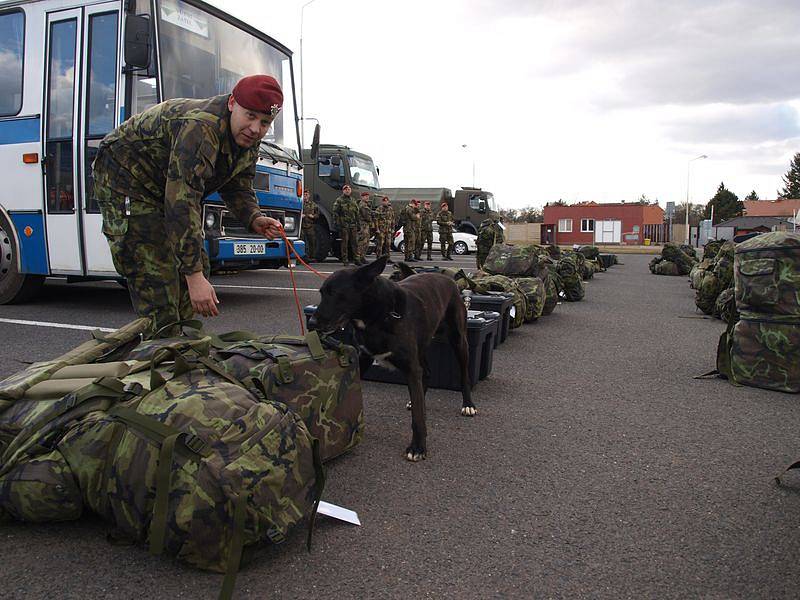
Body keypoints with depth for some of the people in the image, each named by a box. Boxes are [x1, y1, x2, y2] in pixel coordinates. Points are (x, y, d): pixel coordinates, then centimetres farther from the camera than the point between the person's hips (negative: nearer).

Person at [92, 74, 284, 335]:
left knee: (197, 266, 6)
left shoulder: (249, 138, -7)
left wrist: (254, 219, -20)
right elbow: (182, 203, -42)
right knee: (155, 278, -17)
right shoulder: (200, 128, -36)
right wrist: (194, 276, -44)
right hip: (126, 179, -9)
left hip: (171, 184, 9)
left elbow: (237, 188, 4)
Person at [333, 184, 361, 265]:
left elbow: (357, 214, 20)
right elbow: (335, 213, -4)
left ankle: (356, 259, 8)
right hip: (344, 225, -4)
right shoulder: (339, 200, 1)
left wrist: (359, 224, 14)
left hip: (353, 225, 4)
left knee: (355, 242, 3)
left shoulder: (353, 201, 17)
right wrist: (338, 224, -12)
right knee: (344, 243, -1)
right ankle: (345, 260, 4)